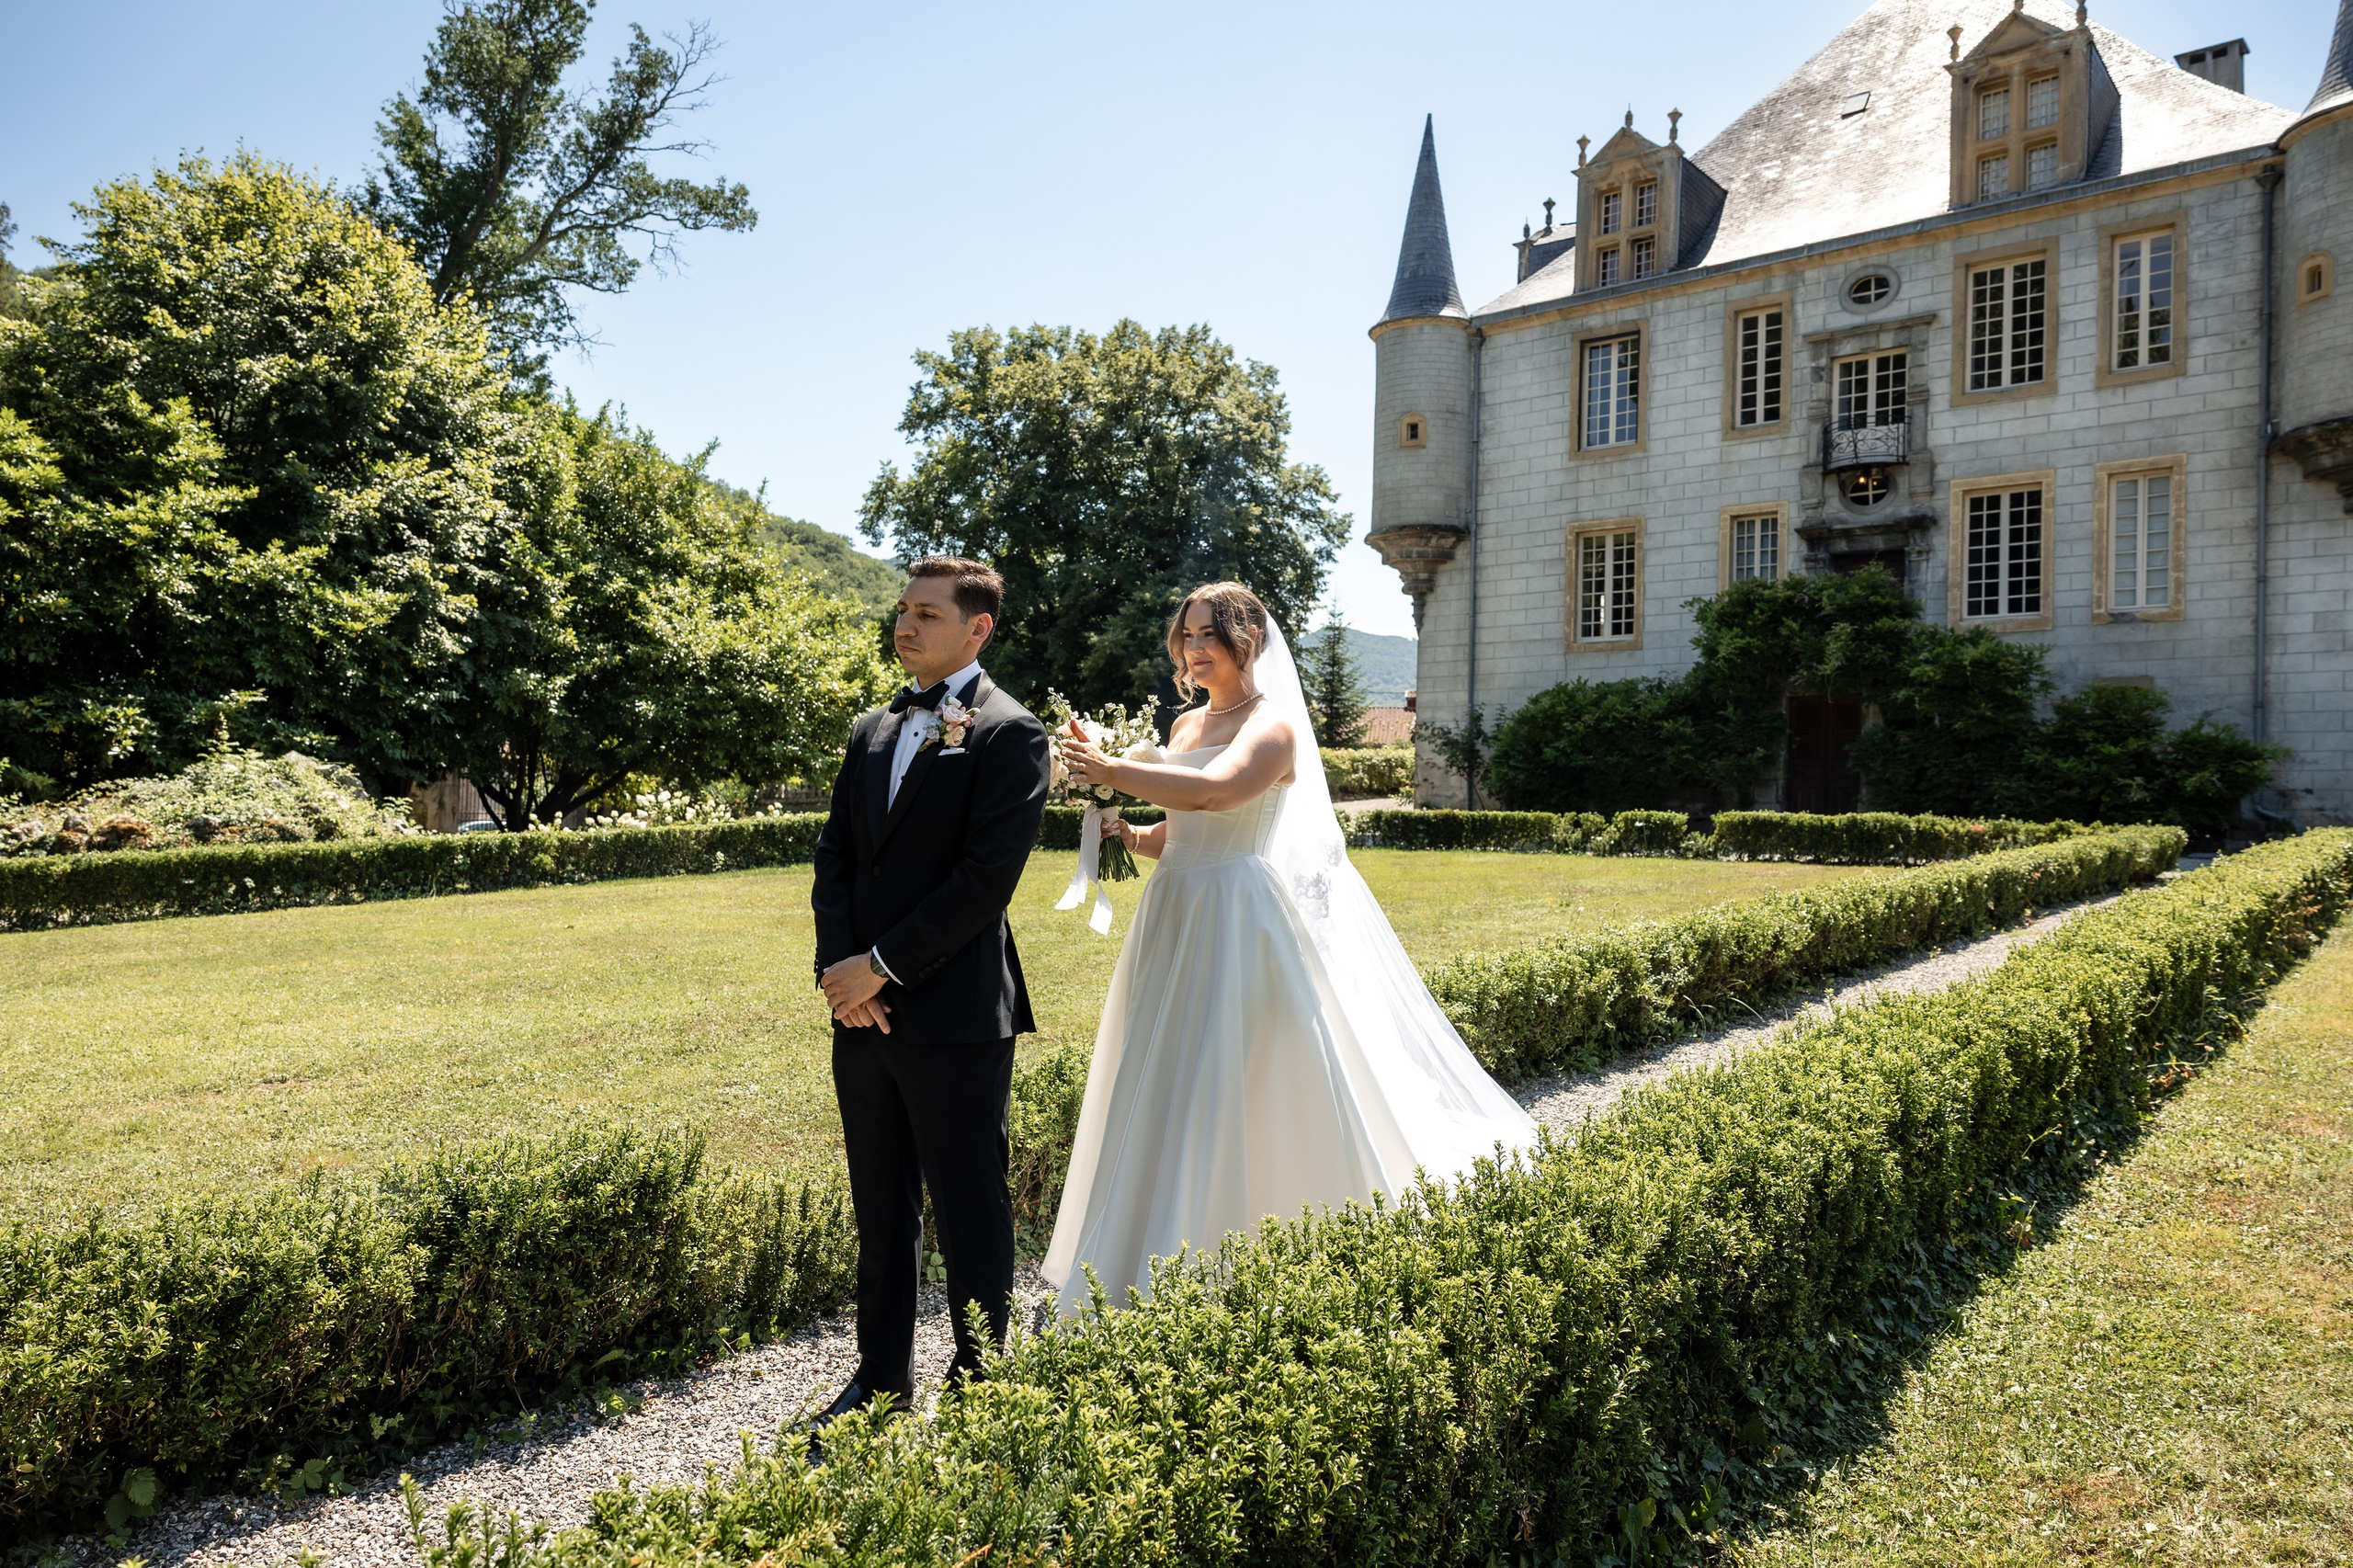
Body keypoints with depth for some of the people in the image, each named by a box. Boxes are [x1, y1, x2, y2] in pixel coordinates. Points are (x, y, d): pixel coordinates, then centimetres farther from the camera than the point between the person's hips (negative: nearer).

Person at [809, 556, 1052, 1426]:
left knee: (970, 1212, 6)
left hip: (956, 1015, -7)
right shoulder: (870, 730, 14)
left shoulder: (1009, 734, -8)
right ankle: (882, 1377, 33)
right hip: (866, 1013, 7)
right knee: (880, 1209, 18)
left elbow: (988, 875, -16)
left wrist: (883, 964, -14)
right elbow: (834, 857, 11)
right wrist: (841, 968, -4)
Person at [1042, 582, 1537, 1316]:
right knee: (1171, 1088, 10)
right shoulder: (1186, 725, 16)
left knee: (1252, 1086, -5)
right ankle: (1149, 1267, 22)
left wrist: (1112, 771, -24)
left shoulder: (1274, 724, -9)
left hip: (1245, 926, -8)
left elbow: (1214, 792, -28)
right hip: (1182, 923, 8)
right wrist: (1128, 834, 0)